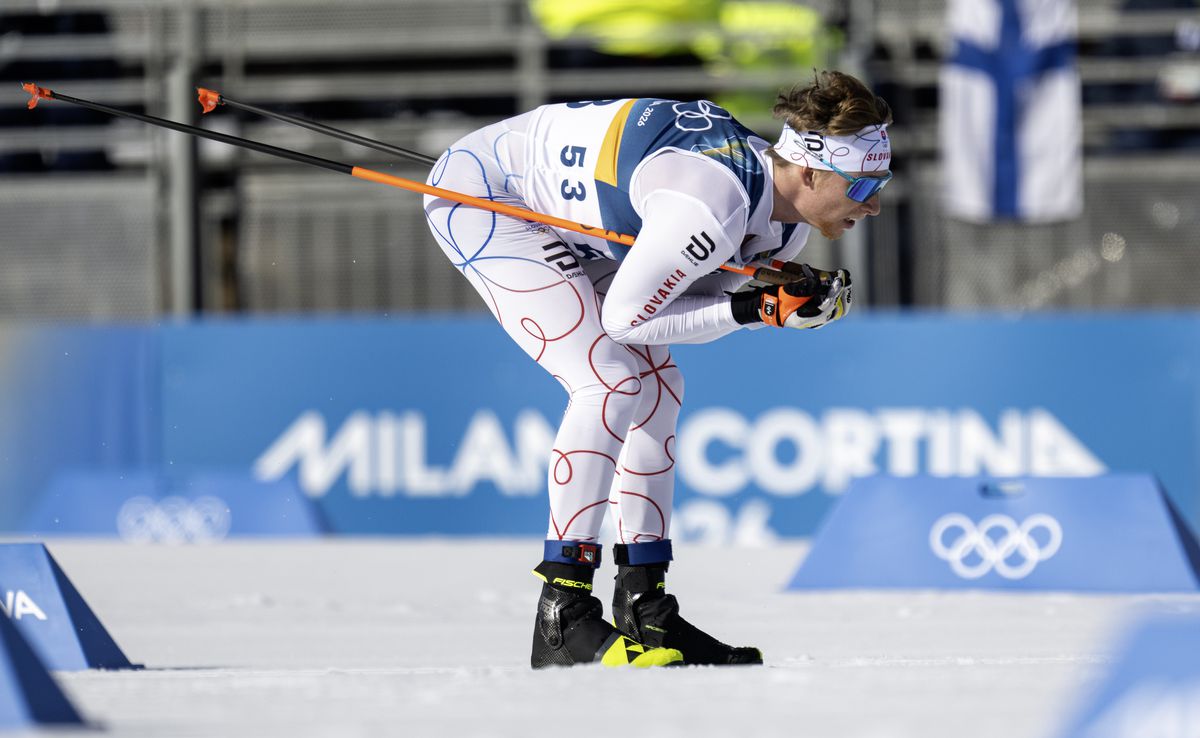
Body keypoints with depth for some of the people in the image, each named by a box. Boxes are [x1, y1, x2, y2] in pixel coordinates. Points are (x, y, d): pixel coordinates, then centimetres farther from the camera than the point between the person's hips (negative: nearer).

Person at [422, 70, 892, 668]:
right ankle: (563, 618, -17)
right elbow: (626, 316, -25)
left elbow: (691, 297, 2)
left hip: (563, 219, 10)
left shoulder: (785, 214, -6)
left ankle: (644, 611, 9)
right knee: (612, 382, -19)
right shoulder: (714, 207, -34)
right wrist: (753, 310, -25)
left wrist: (793, 298, -15)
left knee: (657, 386, 4)